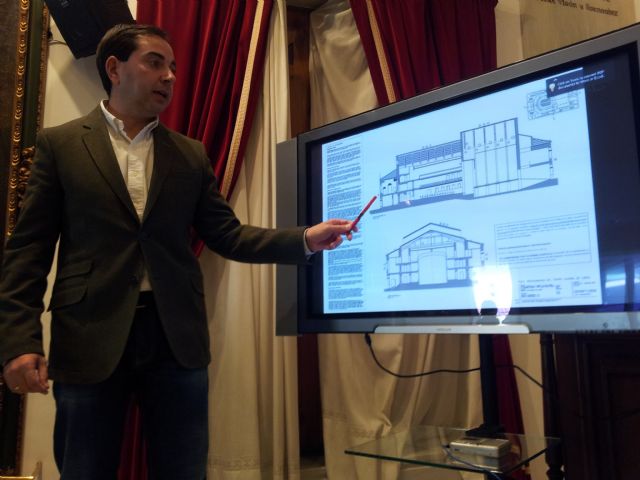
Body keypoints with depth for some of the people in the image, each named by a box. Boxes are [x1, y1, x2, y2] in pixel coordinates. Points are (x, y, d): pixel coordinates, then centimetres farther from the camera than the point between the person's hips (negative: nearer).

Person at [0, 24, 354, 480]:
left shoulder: (191, 155, 13)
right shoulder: (59, 144, 5)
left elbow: (226, 234, 8)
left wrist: (305, 239, -4)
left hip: (176, 336, 3)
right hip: (90, 337, -2)